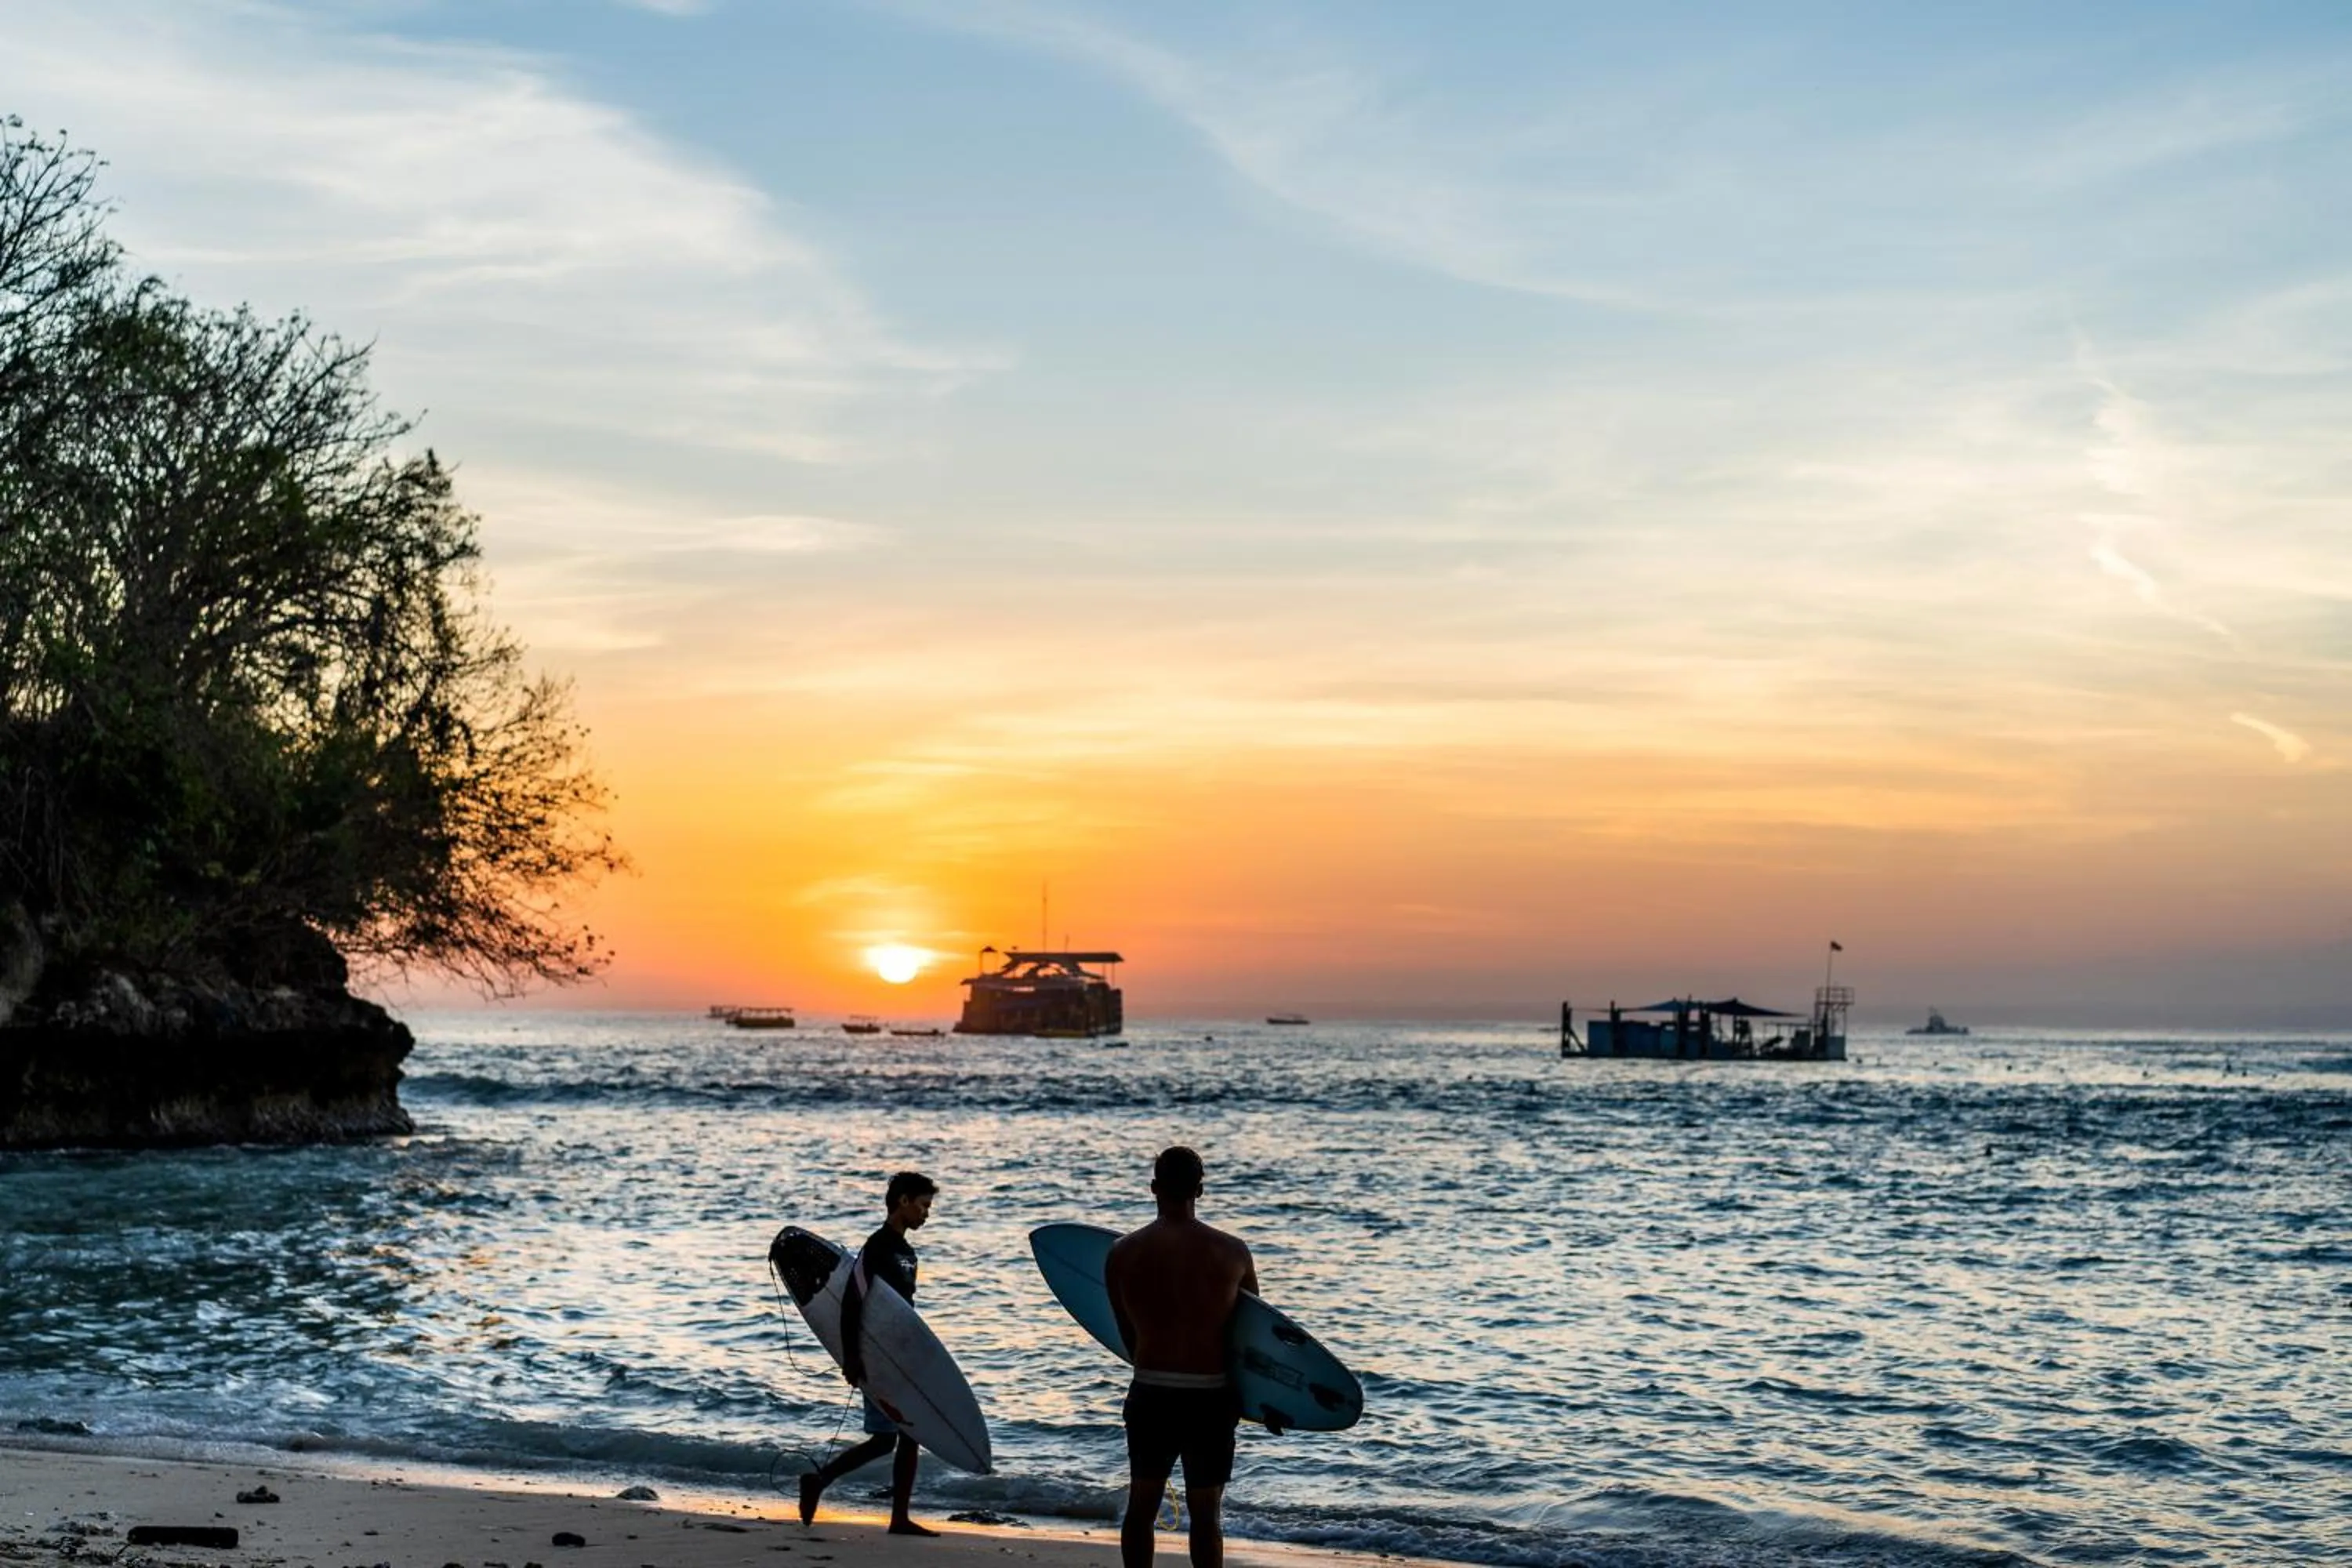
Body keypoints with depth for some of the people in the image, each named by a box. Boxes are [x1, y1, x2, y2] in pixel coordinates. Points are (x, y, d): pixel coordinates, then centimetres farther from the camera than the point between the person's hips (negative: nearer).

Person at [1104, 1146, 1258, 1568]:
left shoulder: (1122, 1253, -2)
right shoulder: (1233, 1253, -5)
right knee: (1206, 1512, 6)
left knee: (1141, 1504, 16)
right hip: (1211, 1397, -1)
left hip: (1149, 1393, 1)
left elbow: (1127, 1332, 4)